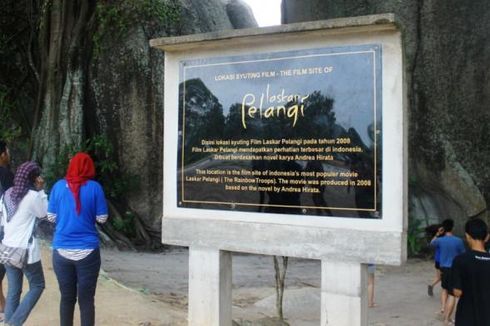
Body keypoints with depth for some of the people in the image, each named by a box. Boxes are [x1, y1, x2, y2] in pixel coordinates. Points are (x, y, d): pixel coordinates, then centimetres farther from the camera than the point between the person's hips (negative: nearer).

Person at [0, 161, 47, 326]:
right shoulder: (33, 195, -15)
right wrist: (41, 190, -3)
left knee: (13, 290, 12)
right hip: (25, 250, -7)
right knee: (37, 286, 10)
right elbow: (44, 213, 0)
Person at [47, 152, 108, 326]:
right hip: (87, 251, -2)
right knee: (86, 299, 6)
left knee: (67, 298, 14)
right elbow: (102, 218, -2)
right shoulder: (94, 187, -6)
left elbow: (51, 217, 6)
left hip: (62, 251, 2)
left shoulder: (59, 186, 0)